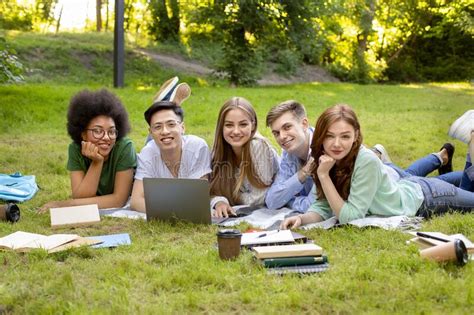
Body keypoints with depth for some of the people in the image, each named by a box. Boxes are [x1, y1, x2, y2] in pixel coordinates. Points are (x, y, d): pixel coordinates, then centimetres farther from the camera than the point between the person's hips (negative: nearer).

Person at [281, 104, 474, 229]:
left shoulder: (367, 161, -39)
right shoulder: (330, 160, -21)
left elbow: (349, 216, -36)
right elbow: (322, 206, -17)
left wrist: (324, 175, -39)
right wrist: (302, 218, -36)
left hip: (425, 198, -5)